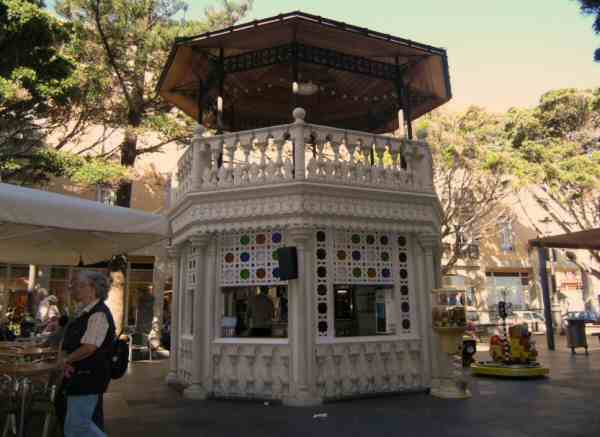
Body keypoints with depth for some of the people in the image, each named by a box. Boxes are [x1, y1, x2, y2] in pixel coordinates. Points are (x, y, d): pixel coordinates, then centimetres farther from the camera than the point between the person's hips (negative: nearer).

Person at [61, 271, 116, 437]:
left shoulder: (99, 314, -20)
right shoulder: (86, 312, 11)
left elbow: (89, 347, -26)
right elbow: (75, 343, 19)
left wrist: (67, 360, -10)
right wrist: (69, 361, 1)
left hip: (89, 377, -10)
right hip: (80, 376, 10)